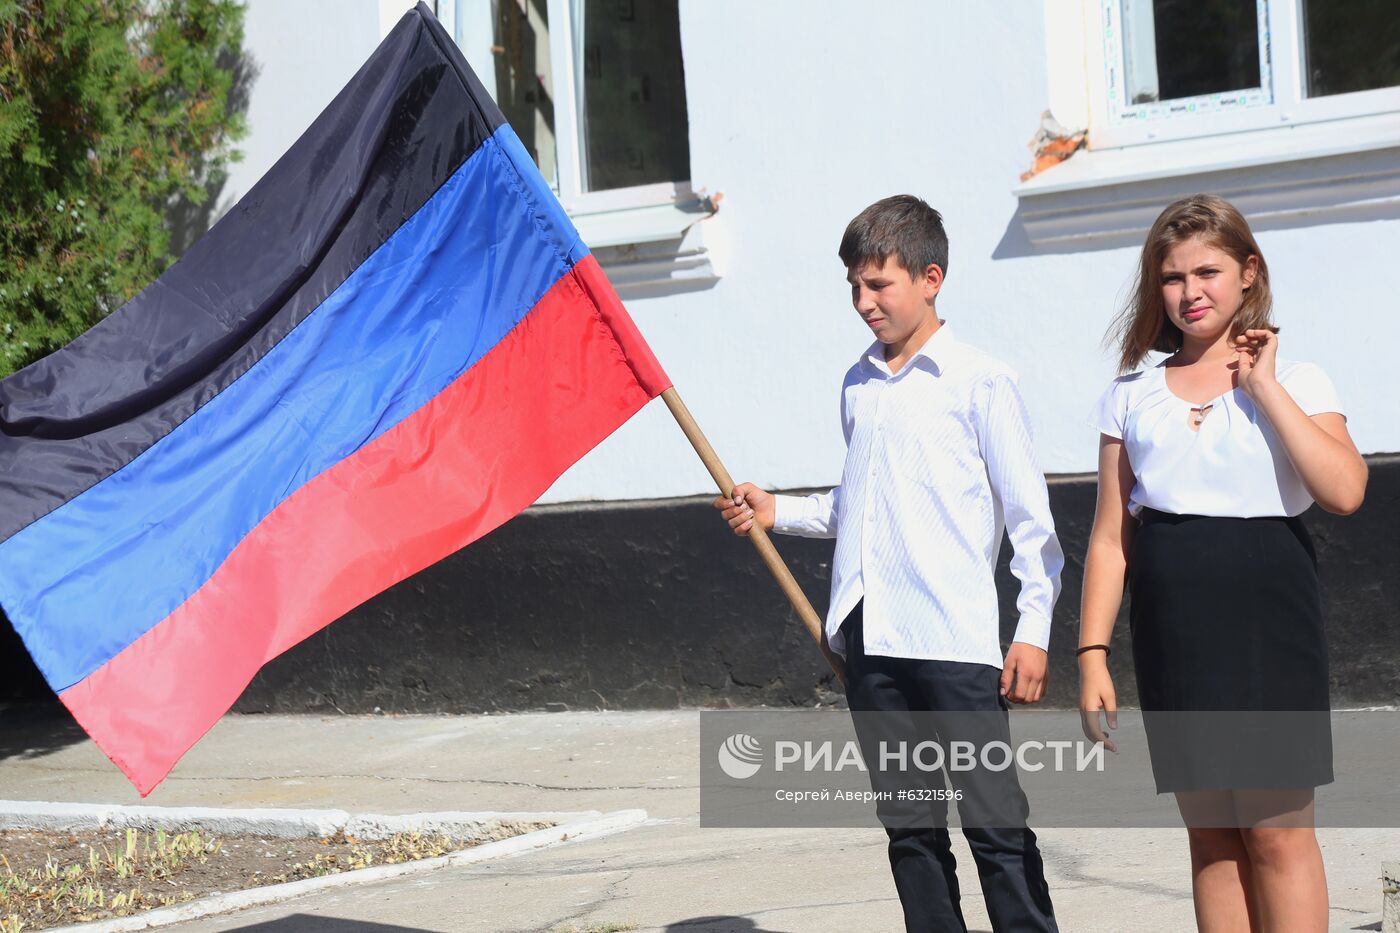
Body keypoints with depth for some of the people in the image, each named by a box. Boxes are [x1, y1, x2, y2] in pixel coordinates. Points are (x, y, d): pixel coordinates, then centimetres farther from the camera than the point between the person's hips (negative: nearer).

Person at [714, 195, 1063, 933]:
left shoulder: (978, 382, -2)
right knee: (908, 825, 11)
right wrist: (779, 512, 14)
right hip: (869, 639, 6)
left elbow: (1029, 516, -2)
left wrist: (1033, 629, -7)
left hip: (956, 637, -6)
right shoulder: (858, 385, 15)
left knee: (994, 818, -5)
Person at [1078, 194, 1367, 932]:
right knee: (1210, 834, 7)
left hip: (1267, 618, -3)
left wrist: (1263, 386, -12)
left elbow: (1344, 491, -16)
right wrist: (1092, 654, 0)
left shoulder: (1294, 382, 2)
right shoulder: (1132, 395, 9)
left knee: (1277, 830, -4)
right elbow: (1110, 537, 7)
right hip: (1174, 627, 3)